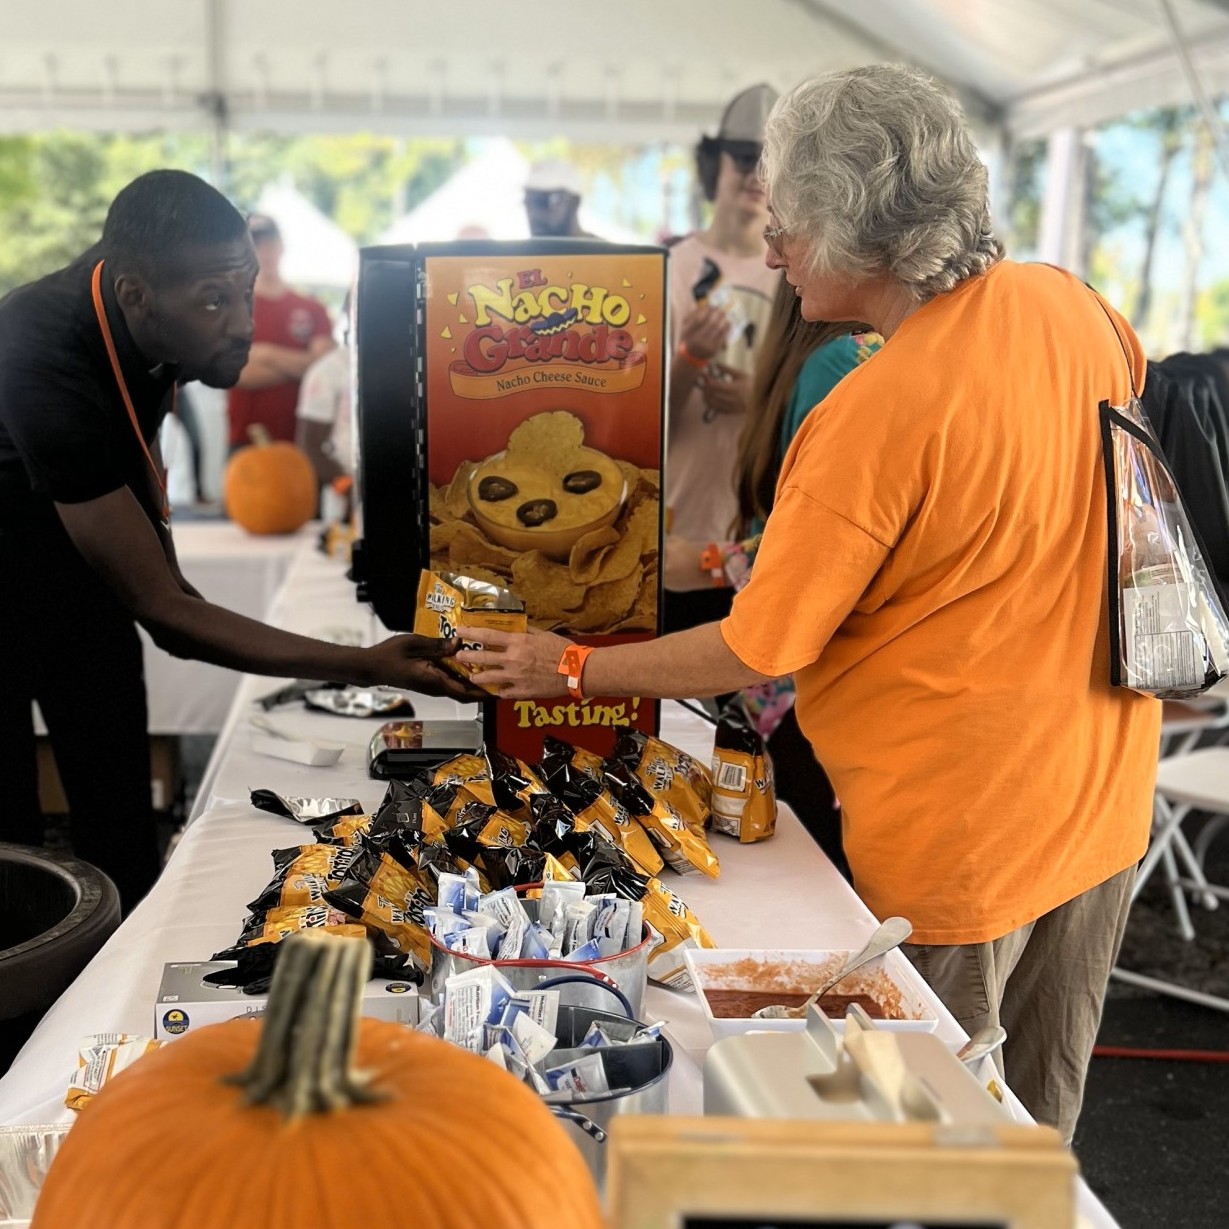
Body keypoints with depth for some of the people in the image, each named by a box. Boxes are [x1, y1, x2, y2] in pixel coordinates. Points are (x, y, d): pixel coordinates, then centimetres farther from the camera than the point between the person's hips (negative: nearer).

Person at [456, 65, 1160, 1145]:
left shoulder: (873, 417, -26)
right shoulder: (1068, 304, -3)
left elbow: (754, 656, -20)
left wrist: (571, 670, -6)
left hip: (961, 833, -8)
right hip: (1106, 798, 8)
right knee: (1042, 1112, 24)